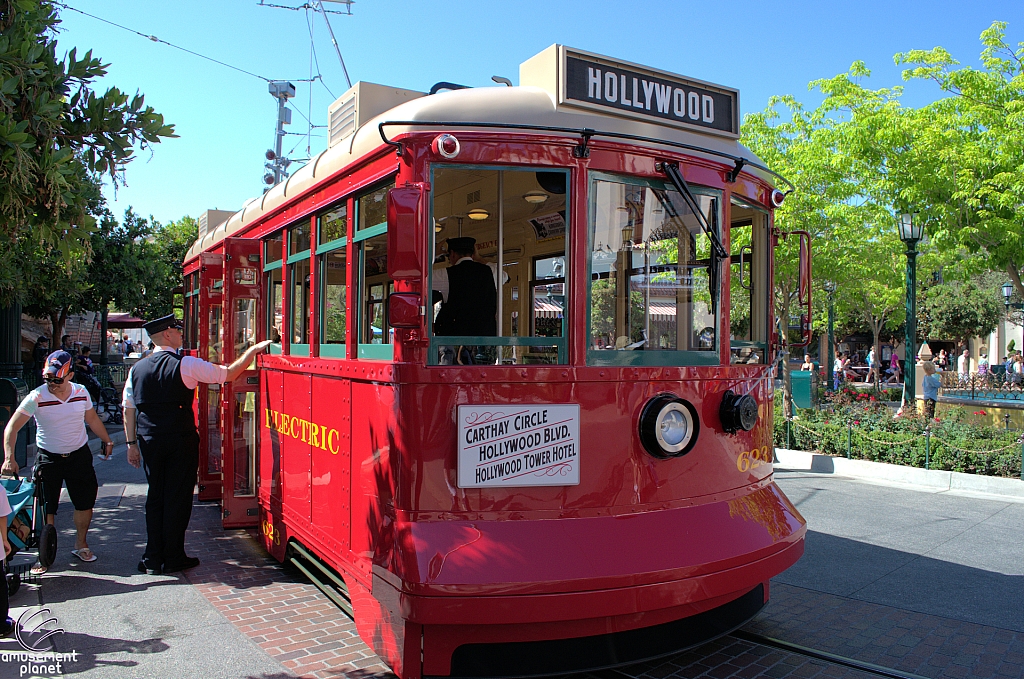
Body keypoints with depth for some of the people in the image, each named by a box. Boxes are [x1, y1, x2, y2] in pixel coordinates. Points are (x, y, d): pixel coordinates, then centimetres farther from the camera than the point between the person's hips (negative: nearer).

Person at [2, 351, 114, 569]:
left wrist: (107, 440, 14)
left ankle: (81, 545, 26)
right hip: (48, 459, -3)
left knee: (85, 503, 7)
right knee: (45, 508, -2)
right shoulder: (37, 397, -15)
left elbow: (92, 418, 12)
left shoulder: (81, 392, -5)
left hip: (79, 455, 3)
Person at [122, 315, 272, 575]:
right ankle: (173, 558, 12)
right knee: (178, 498, 5)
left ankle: (152, 559, 16)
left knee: (155, 497, 13)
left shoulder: (137, 368, 6)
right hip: (181, 441, -5)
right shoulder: (186, 365, -10)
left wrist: (132, 443, 16)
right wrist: (254, 350, 2)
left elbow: (128, 409, 9)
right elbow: (228, 373, -8)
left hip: (149, 442, 5)